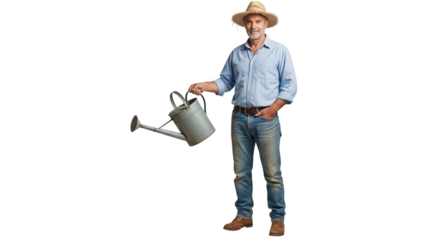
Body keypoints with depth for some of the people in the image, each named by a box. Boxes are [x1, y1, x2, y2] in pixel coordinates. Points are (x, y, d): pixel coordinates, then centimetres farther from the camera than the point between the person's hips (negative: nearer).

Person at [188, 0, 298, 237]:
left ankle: (278, 219, 5)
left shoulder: (279, 51, 3)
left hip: (266, 119, -4)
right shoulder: (235, 53, 14)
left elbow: (290, 85, -1)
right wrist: (203, 86, -4)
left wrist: (272, 109, -10)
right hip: (239, 118, 4)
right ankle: (244, 215, 17)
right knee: (240, 171, 8)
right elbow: (225, 82, 14)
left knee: (272, 173, -3)